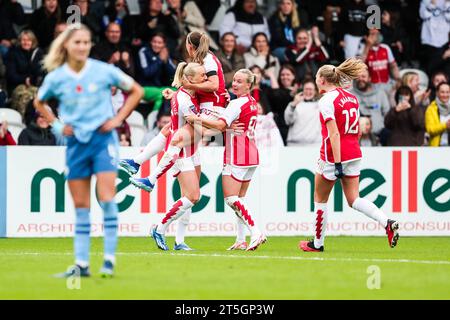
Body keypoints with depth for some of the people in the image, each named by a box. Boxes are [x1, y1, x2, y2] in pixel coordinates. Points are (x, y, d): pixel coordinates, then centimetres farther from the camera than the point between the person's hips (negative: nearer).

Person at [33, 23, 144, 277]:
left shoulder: (104, 71, -8)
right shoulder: (56, 77, -2)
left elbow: (136, 91, 4)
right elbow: (39, 103, 18)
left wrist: (118, 118, -4)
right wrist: (56, 124, 4)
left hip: (103, 139, -3)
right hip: (76, 141, 3)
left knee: (107, 199, -12)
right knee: (80, 206, 5)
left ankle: (110, 259, -6)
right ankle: (81, 264, 9)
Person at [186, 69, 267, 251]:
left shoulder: (237, 104, -15)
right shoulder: (252, 103, 13)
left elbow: (220, 125, -27)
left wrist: (198, 119, -25)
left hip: (236, 157, -9)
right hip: (251, 156, 9)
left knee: (231, 199, -9)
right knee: (239, 199, 12)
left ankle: (256, 233, -19)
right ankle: (241, 240, 10)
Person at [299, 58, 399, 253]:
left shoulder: (327, 100, -13)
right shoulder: (351, 98, 11)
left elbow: (334, 134, -20)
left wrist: (337, 164, -22)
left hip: (333, 156, -7)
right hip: (354, 154, 7)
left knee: (320, 198, 11)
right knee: (354, 200, 6)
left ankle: (317, 243, 20)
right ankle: (387, 223, -16)